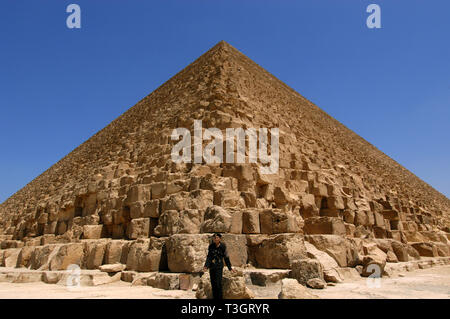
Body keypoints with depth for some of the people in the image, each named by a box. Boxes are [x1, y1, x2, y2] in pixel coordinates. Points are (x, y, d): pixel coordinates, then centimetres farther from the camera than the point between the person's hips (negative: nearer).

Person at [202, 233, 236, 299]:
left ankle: (220, 297, 1)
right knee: (213, 284, 8)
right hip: (212, 266, 4)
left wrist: (230, 268, 4)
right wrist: (206, 266, -5)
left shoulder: (223, 247, -5)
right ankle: (215, 297, 19)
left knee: (218, 284, -9)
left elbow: (226, 258, 2)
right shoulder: (211, 246, 3)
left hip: (219, 267, -4)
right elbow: (209, 257, 5)